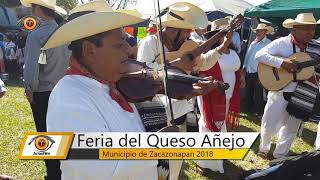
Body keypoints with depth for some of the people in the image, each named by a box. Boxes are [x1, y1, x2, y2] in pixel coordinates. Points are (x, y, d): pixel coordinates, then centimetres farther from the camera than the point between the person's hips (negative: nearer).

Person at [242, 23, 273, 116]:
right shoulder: (253, 43, 15)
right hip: (248, 72, 7)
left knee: (258, 94, 1)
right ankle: (249, 109, 32)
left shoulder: (268, 43, -9)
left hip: (258, 73, -7)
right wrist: (244, 67, 15)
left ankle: (258, 112, 14)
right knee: (248, 92, 16)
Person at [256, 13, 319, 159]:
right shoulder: (282, 43, -13)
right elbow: (259, 55, -23)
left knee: (291, 128, 17)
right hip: (280, 92, -5)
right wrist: (282, 63, -33)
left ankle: (279, 156, 36)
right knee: (269, 126, 5)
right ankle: (264, 148, 35)